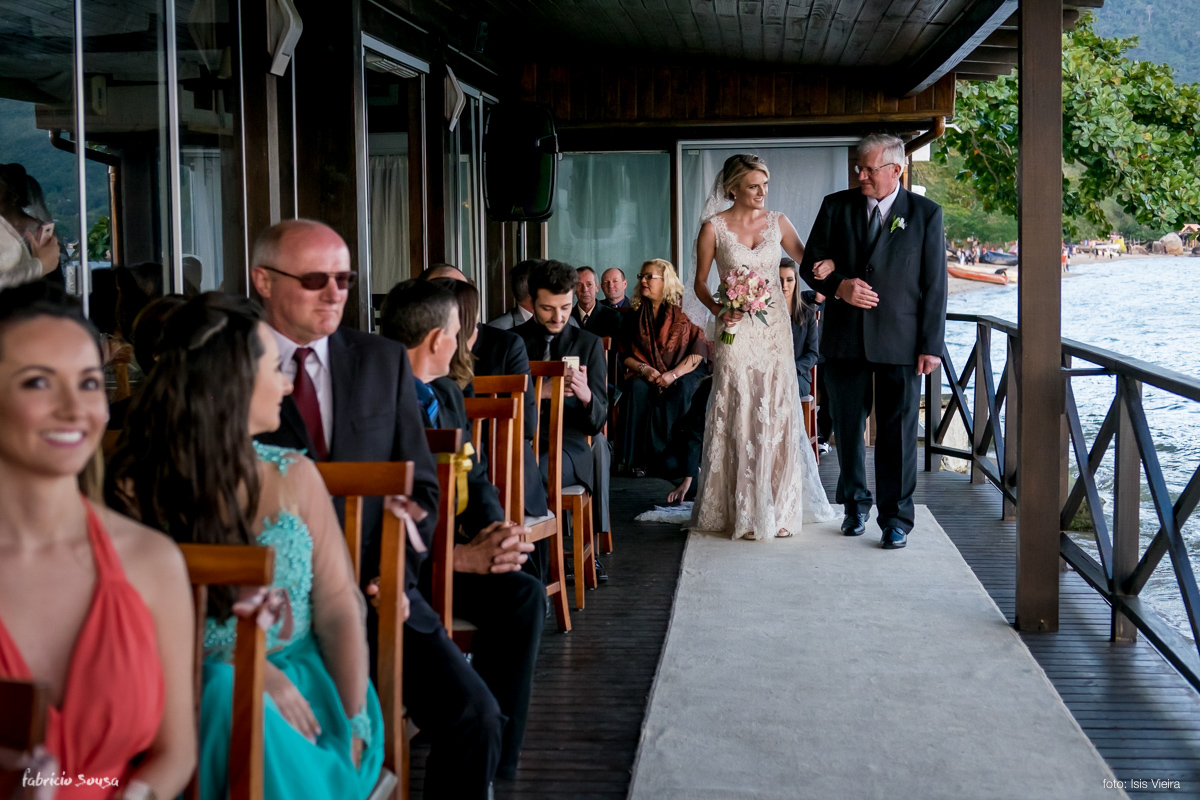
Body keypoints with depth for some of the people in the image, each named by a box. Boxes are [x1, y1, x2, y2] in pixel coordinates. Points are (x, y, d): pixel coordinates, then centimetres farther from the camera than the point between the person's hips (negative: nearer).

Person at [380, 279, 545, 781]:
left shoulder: (446, 394, 12)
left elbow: (475, 478, 17)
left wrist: (495, 528, -6)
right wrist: (462, 556, -24)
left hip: (435, 554, 9)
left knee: (524, 594, -15)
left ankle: (494, 763, -8)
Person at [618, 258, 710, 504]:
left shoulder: (683, 313, -1)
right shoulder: (636, 317, 11)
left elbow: (699, 352, -7)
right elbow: (626, 355, 10)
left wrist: (673, 374, -20)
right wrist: (644, 369, -11)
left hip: (685, 374, -3)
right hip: (648, 376, 3)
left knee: (683, 391, -36)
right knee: (637, 388, -31)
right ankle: (640, 457, -30)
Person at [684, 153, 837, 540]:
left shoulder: (777, 222, 4)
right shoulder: (714, 227, -3)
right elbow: (700, 282, 3)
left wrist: (827, 265, -12)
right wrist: (718, 310, -15)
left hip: (774, 330, 3)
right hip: (736, 332, -3)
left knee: (776, 417, 4)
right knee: (737, 419, 0)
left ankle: (778, 509, 15)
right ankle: (741, 512, 9)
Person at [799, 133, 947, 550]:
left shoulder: (925, 213, 0)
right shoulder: (836, 206, 5)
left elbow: (934, 283, -1)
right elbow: (810, 265, 7)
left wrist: (931, 345, -6)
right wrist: (838, 286, -15)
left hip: (900, 342, -2)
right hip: (844, 339, 3)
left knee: (897, 432, 0)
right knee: (847, 428, 12)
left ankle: (896, 518, 10)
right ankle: (855, 504, 30)